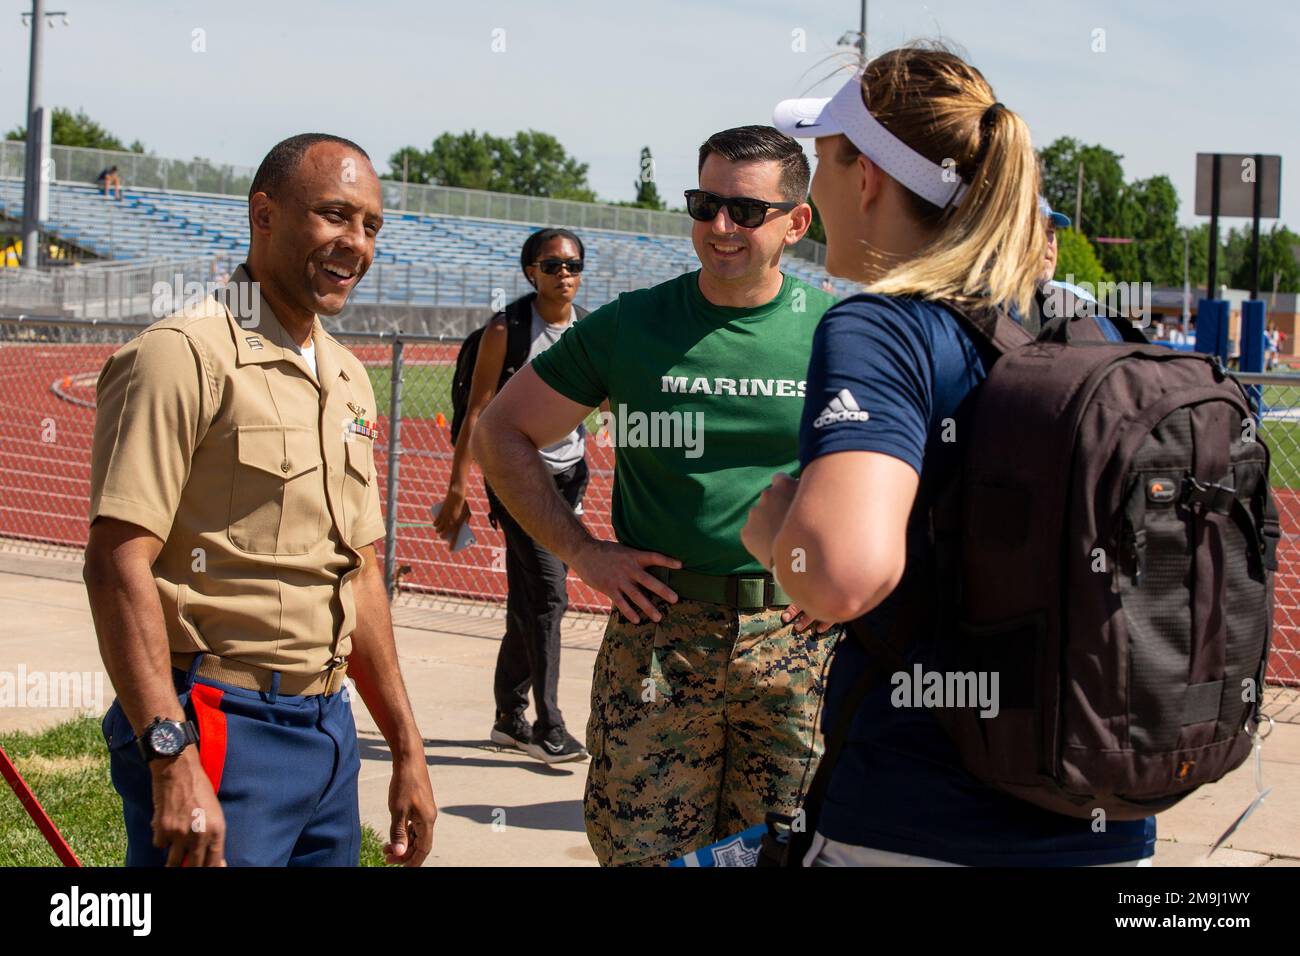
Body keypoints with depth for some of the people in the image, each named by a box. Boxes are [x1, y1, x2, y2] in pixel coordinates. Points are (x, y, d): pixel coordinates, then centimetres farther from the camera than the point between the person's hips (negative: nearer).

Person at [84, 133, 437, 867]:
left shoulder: (348, 379, 14)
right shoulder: (188, 355, -11)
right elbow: (119, 563, -18)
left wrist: (407, 749, 18)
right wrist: (172, 759, -25)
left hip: (331, 725, 8)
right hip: (218, 725, -8)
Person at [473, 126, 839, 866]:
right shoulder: (630, 326, 2)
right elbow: (501, 432, 10)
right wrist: (581, 550, 2)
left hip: (799, 636, 1)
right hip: (659, 631, 0)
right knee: (640, 847, 4)